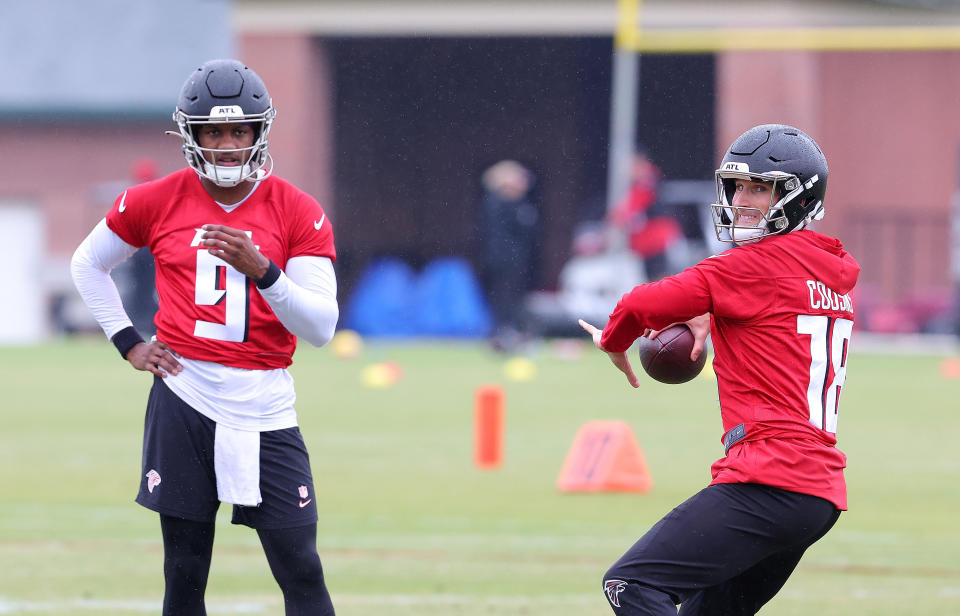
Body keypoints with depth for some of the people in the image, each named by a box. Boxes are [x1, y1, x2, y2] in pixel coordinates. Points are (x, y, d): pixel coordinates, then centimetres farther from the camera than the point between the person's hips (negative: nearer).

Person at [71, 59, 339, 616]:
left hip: (265, 405, -1)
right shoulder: (156, 202, 3)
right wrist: (129, 343, 10)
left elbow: (321, 328, -7)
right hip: (184, 397, 1)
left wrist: (261, 271, -22)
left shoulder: (299, 213, 0)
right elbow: (88, 263, 21)